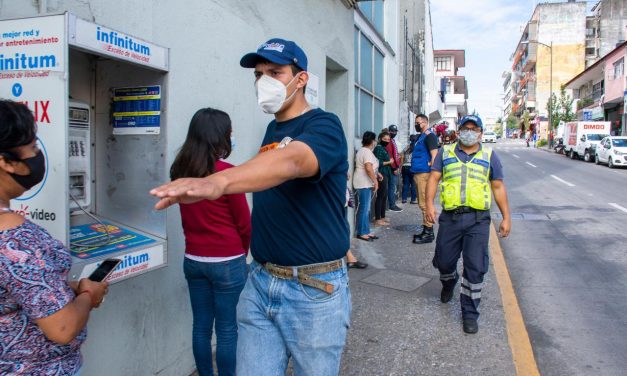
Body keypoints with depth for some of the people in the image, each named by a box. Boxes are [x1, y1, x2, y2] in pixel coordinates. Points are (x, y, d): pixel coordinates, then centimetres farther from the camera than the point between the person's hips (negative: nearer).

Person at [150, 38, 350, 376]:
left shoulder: (324, 126, -12)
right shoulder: (272, 129, 10)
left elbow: (290, 161, -36)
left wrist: (216, 182, -52)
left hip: (315, 288, -5)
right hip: (260, 283, 6)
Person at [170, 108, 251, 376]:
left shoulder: (180, 172, 2)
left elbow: (190, 216, 10)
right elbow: (244, 223, -8)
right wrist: (243, 251, 10)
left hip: (193, 260, 6)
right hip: (227, 263, -6)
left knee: (201, 326, 16)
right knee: (227, 329, 7)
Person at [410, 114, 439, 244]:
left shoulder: (429, 136, -10)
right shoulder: (420, 136, 19)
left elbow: (434, 154, -20)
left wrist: (430, 166, -23)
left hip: (424, 173, -10)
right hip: (418, 173, 10)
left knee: (424, 203, -8)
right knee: (422, 203, 14)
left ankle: (429, 233, -3)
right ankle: (426, 230, 23)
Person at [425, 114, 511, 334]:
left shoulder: (489, 156, 10)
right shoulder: (445, 153, 10)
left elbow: (498, 187, 11)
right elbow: (434, 178, 3)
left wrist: (506, 217, 7)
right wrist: (429, 204, -12)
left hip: (478, 219, 0)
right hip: (450, 217, 1)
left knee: (475, 269, -1)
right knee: (444, 261, 11)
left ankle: (470, 313, 14)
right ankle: (448, 283, 47)